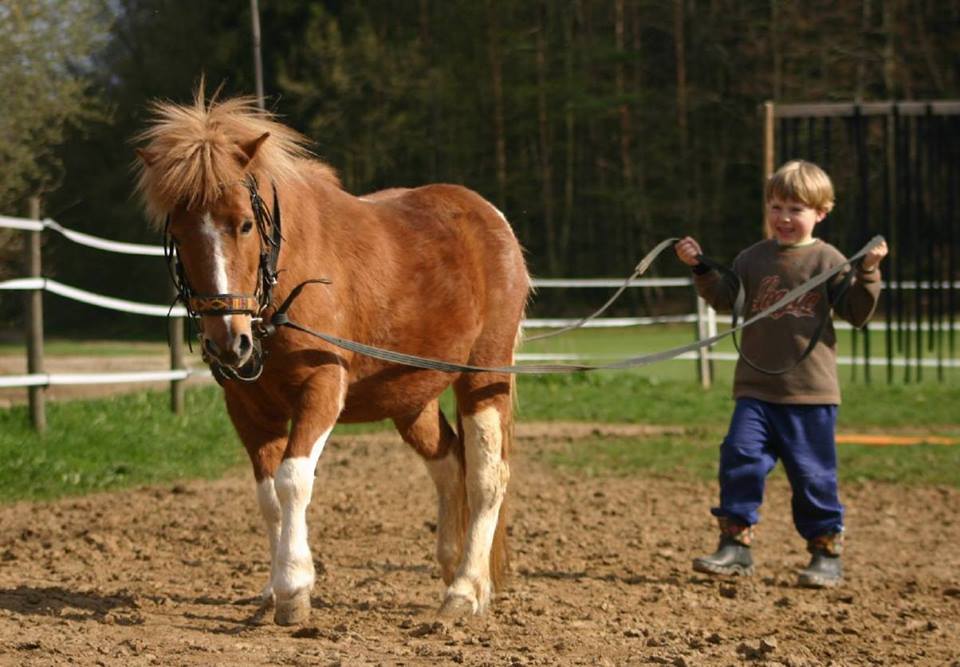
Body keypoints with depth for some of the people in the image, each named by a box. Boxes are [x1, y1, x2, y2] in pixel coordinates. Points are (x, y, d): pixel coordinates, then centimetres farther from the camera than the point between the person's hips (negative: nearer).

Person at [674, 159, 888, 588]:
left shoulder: (827, 260, -1)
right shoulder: (753, 259, 10)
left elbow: (857, 313, -3)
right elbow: (725, 299, 18)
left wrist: (868, 272, -17)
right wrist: (700, 267, 7)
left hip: (811, 393, -3)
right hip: (755, 389, 3)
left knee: (813, 474, 3)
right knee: (740, 460, -9)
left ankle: (827, 554, 14)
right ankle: (736, 546, -3)